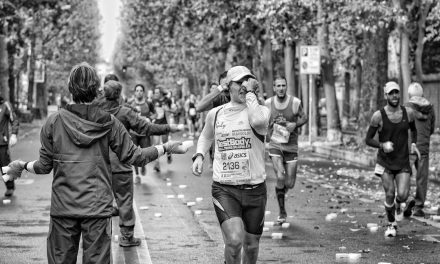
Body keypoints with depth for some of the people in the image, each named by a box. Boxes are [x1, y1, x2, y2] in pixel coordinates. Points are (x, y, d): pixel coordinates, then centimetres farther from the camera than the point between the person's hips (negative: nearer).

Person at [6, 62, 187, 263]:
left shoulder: (54, 122, -3)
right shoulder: (108, 123, -4)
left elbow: (45, 166, 1)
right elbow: (132, 156, -1)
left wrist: (23, 165, 21)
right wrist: (166, 148, 11)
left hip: (63, 208, 0)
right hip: (98, 208, 0)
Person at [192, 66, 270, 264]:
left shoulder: (261, 110, -4)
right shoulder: (215, 114, 5)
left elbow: (257, 121, -31)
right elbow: (206, 137, 27)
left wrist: (250, 92, -18)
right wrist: (199, 155, 8)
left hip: (255, 189, 0)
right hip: (224, 189, 0)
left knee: (251, 245, 12)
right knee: (234, 240, -21)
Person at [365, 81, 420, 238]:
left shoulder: (408, 113, -2)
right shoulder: (378, 116, -10)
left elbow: (413, 130, 20)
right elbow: (368, 140, -4)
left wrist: (413, 144, 3)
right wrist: (382, 145, -22)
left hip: (403, 162, 2)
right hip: (385, 162, -2)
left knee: (403, 195, -11)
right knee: (389, 194, -5)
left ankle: (397, 204, 27)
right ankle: (391, 224, 19)